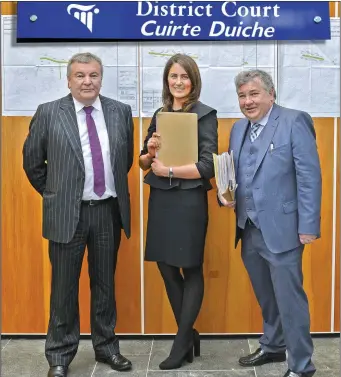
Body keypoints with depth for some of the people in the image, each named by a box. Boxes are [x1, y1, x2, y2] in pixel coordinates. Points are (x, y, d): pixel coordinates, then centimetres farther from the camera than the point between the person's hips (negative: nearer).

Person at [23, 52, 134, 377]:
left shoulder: (120, 112, 4)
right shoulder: (48, 113, -4)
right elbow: (32, 161, 5)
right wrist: (54, 194, 7)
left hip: (109, 211, 3)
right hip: (68, 213, -2)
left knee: (105, 284, 15)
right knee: (64, 288, 8)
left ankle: (106, 347, 31)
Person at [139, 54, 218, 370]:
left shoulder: (205, 115, -5)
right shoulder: (160, 114, 11)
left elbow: (207, 166, -14)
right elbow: (144, 163, 15)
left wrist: (168, 170, -13)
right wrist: (150, 152, -6)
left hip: (188, 201, -6)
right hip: (159, 199, 6)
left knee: (191, 270, 5)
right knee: (166, 267, 12)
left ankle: (181, 343, 17)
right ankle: (189, 334, 29)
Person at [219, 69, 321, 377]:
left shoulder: (295, 121, -9)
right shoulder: (238, 129, 12)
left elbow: (309, 177, -13)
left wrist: (308, 226, -16)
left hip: (281, 229, -6)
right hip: (249, 229, 7)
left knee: (289, 299, 0)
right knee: (266, 298, 21)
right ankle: (272, 347, 39)